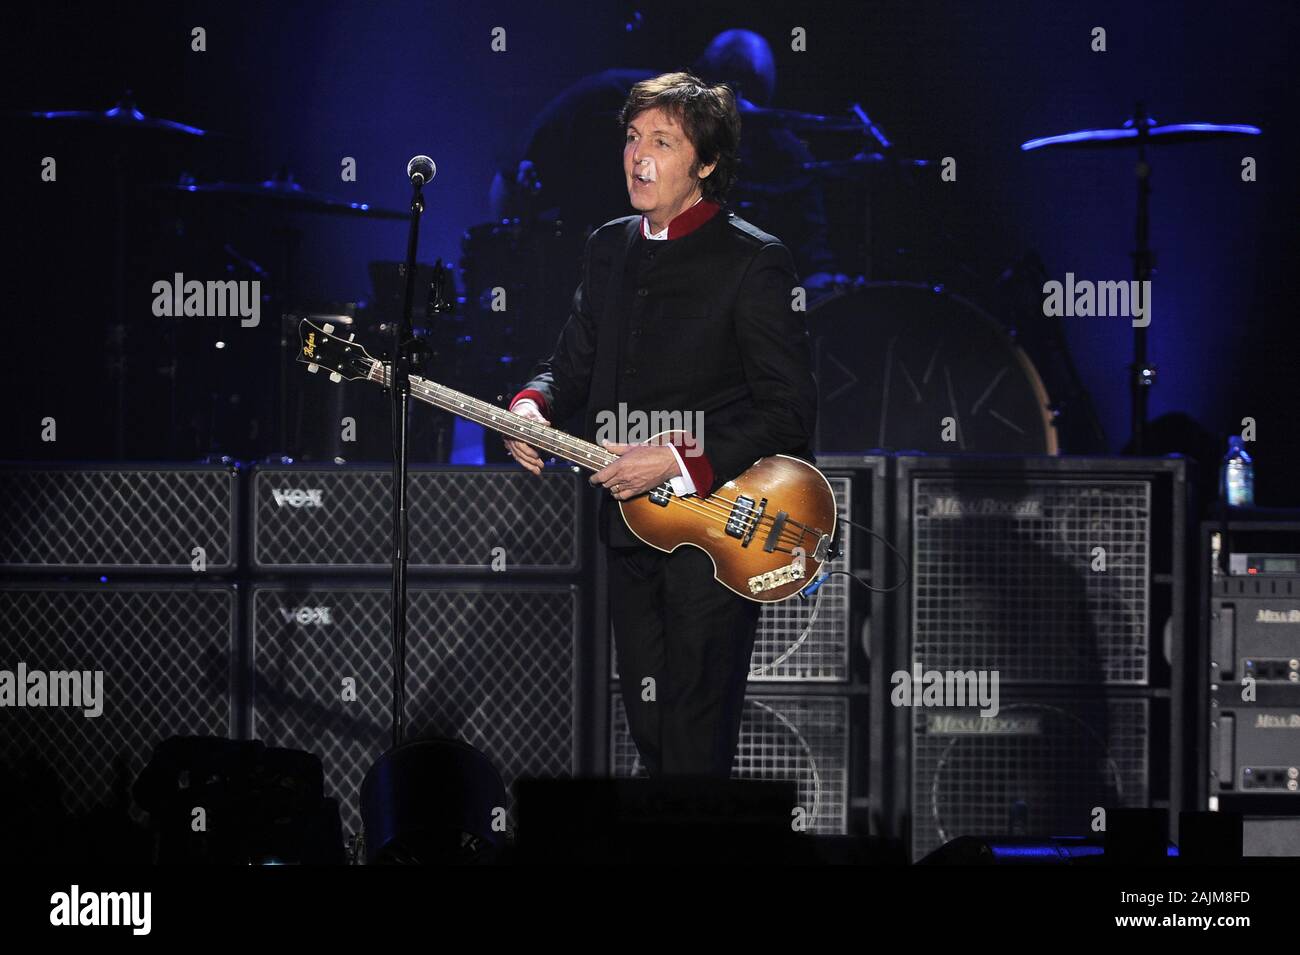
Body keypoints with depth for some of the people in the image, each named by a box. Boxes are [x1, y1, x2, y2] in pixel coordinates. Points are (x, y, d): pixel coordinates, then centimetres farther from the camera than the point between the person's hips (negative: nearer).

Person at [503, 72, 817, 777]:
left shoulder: (753, 262, -10)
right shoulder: (608, 250, 12)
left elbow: (789, 408, -13)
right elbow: (573, 364, 20)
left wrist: (680, 463, -20)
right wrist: (532, 407, -3)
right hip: (629, 530, 7)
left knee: (694, 740, -7)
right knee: (648, 726, 12)